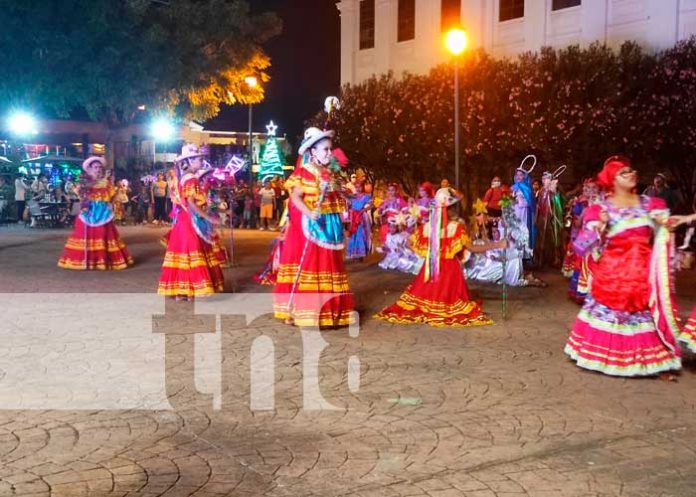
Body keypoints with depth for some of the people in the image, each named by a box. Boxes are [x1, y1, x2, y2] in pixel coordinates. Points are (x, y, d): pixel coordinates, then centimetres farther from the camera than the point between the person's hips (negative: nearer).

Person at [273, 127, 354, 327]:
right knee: (306, 266, -5)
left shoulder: (329, 174, 14)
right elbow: (295, 197, -17)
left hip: (329, 226, 7)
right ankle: (297, 309, 2)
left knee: (327, 266, 10)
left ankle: (327, 310, 18)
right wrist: (309, 213, -30)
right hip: (308, 226, -7)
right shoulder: (303, 172, -8)